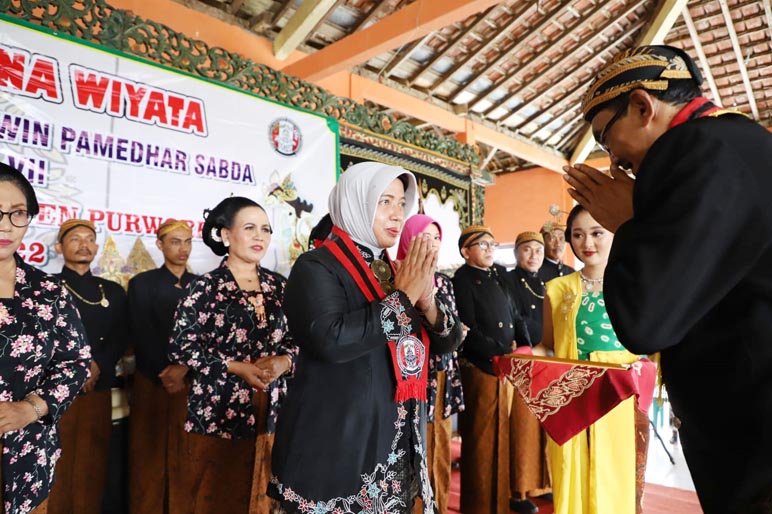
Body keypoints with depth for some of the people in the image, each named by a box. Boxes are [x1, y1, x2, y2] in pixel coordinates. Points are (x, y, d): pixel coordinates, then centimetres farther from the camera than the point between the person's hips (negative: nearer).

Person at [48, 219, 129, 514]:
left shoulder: (113, 292, 13)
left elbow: (120, 339, 6)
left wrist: (97, 366, -10)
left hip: (98, 391, 2)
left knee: (92, 468, 9)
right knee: (56, 470, 3)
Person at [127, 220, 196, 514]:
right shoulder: (142, 283, 3)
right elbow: (141, 336, -4)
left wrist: (184, 368, -13)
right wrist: (165, 375, -10)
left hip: (192, 381, 2)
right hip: (152, 382, -1)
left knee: (186, 456, 5)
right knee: (151, 456, 4)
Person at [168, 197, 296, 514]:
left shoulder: (278, 286, 6)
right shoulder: (204, 288, -7)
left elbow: (296, 339, 9)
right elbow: (181, 347, -10)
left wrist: (283, 362, -11)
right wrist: (237, 367, -17)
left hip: (269, 414, 4)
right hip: (218, 413, -4)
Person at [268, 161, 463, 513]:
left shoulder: (396, 271, 8)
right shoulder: (316, 267, -11)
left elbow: (448, 342, 8)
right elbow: (330, 340, -28)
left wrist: (427, 302, -12)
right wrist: (403, 297, -20)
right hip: (335, 448, -6)